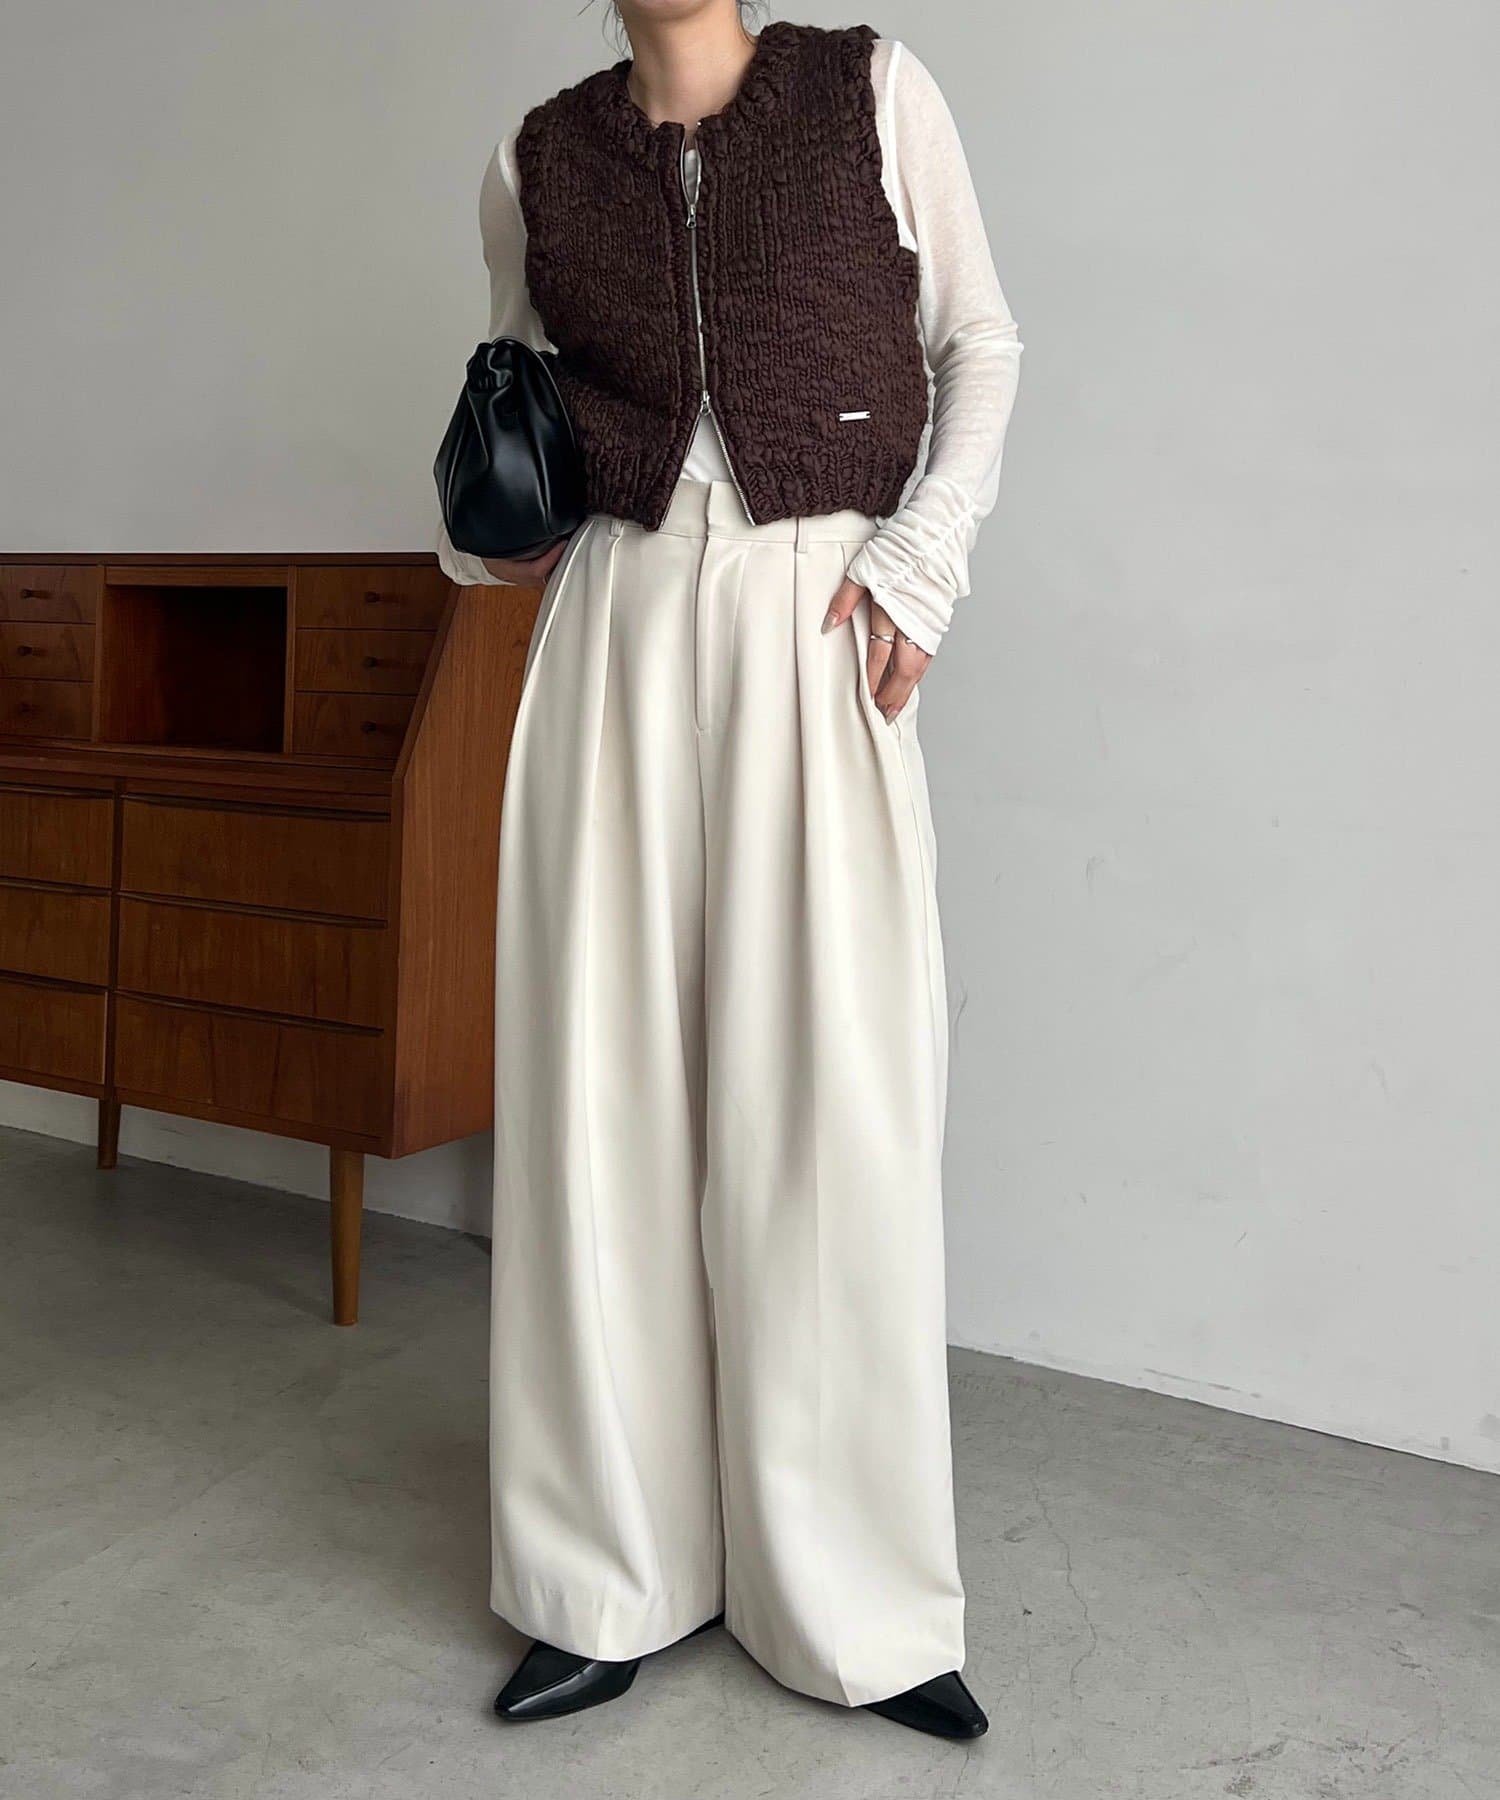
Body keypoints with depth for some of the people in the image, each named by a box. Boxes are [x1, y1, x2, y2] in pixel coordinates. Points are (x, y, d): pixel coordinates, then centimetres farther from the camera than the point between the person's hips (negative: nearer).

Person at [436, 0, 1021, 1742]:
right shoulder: (537, 161, 13)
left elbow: (980, 340, 10)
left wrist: (920, 557, -4)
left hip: (814, 623, -2)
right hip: (619, 620, 3)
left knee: (834, 1095, -5)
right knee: (608, 1088, 1)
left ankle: (855, 1600, 10)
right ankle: (618, 1579, 15)